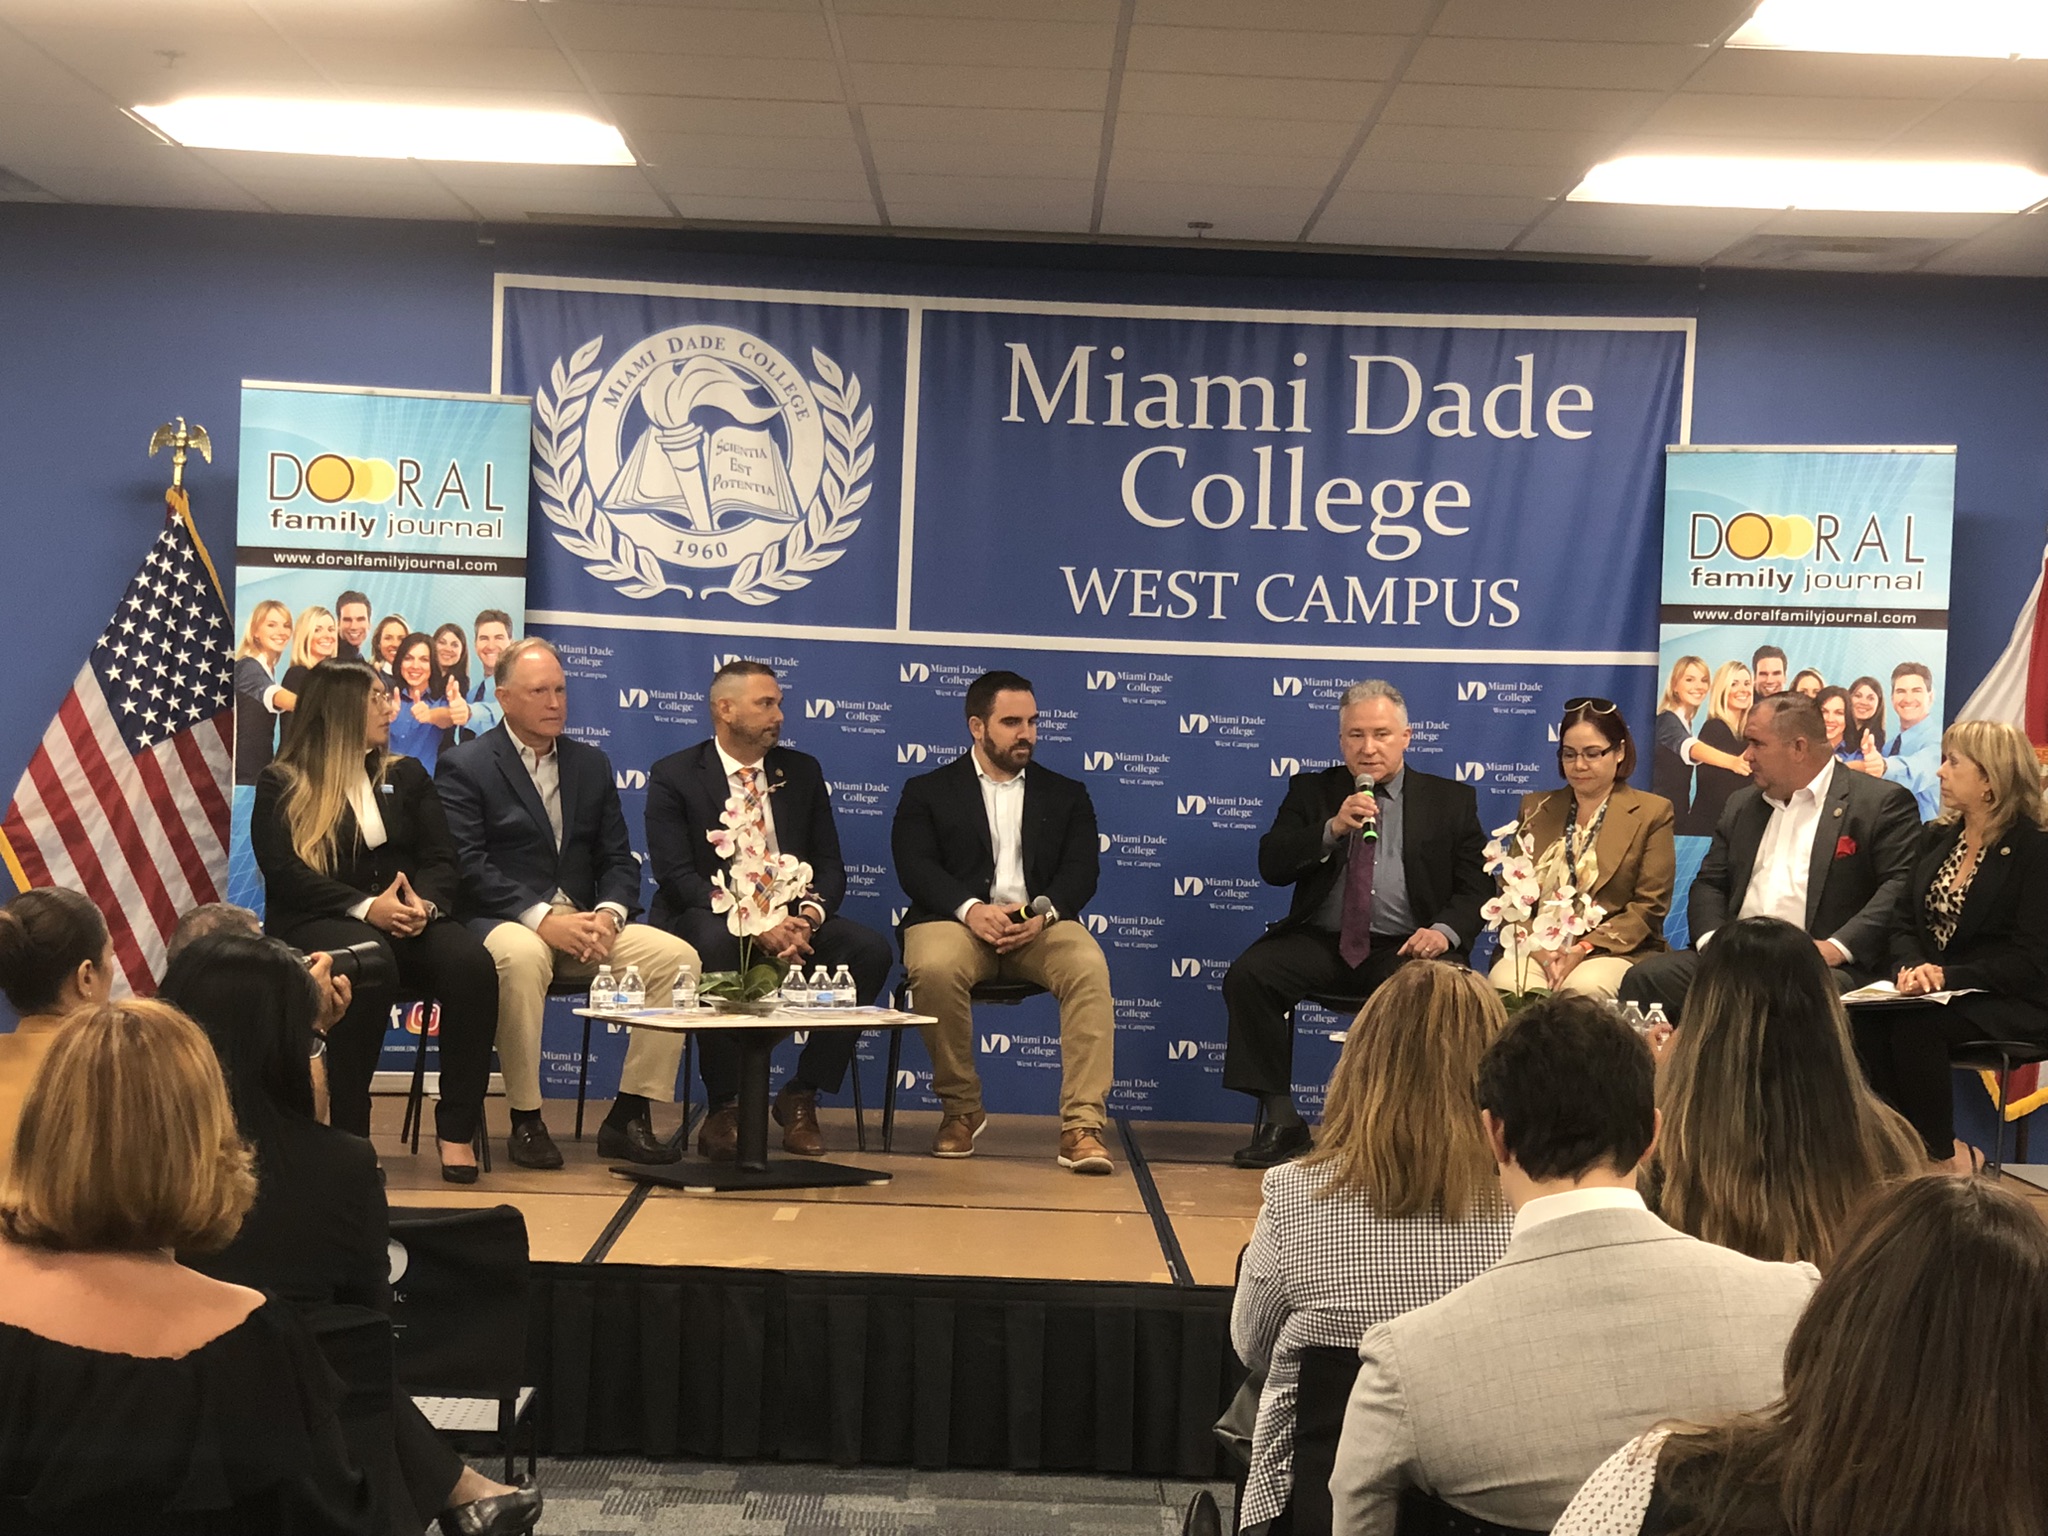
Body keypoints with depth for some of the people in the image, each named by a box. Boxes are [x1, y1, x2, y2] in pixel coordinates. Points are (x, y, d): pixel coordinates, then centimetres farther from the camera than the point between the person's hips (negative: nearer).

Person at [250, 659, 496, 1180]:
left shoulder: (406, 776, 19)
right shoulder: (282, 785, 7)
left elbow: (441, 862, 10)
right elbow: (285, 874, -7)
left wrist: (424, 904, -15)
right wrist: (365, 907, -22)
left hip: (405, 922, 4)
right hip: (314, 924, -4)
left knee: (472, 964, -28)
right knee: (370, 962, -38)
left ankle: (457, 1129, -24)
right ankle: (349, 1131, -30)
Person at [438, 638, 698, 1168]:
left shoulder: (591, 764, 18)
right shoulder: (464, 766, 1)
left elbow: (618, 860, 14)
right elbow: (466, 866, -11)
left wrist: (608, 914, -9)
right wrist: (540, 919, -21)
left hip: (583, 923, 5)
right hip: (502, 922, -5)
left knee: (677, 957, -18)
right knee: (521, 957, -40)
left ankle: (629, 1115, -13)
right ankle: (525, 1120, -25)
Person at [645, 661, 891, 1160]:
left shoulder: (802, 771, 13)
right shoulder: (674, 776, -1)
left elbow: (829, 865, 8)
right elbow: (677, 875, -12)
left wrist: (808, 915, -16)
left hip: (792, 921, 4)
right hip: (706, 920, -4)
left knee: (871, 950, -22)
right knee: (717, 946, -39)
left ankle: (801, 1096, -10)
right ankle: (724, 1107, -23)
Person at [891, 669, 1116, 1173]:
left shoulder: (1066, 795, 21)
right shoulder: (927, 791, 15)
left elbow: (1081, 871, 7)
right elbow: (915, 867, 0)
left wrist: (1044, 913, -16)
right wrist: (971, 909, -19)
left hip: (1040, 925, 1)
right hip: (956, 921, -1)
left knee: (1090, 967, -32)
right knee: (934, 968, -36)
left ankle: (1083, 1126, -33)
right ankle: (961, 1109, -14)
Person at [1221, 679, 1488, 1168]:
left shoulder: (1451, 800, 13)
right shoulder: (1311, 792, 15)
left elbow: (1477, 886, 7)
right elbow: (1271, 866, 2)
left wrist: (1445, 931, -14)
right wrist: (1333, 829, -13)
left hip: (1404, 948, -2)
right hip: (1320, 942, 2)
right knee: (1247, 975, -26)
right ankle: (1279, 1118, -17)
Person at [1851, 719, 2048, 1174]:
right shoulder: (1937, 838, 13)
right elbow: (1904, 922, 11)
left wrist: (1948, 976, -22)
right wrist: (1912, 967, -12)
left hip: (2012, 1003, -5)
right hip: (1931, 992, 6)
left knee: (1914, 1025, -34)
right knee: (1864, 1018, -28)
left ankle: (1943, 1154, -15)